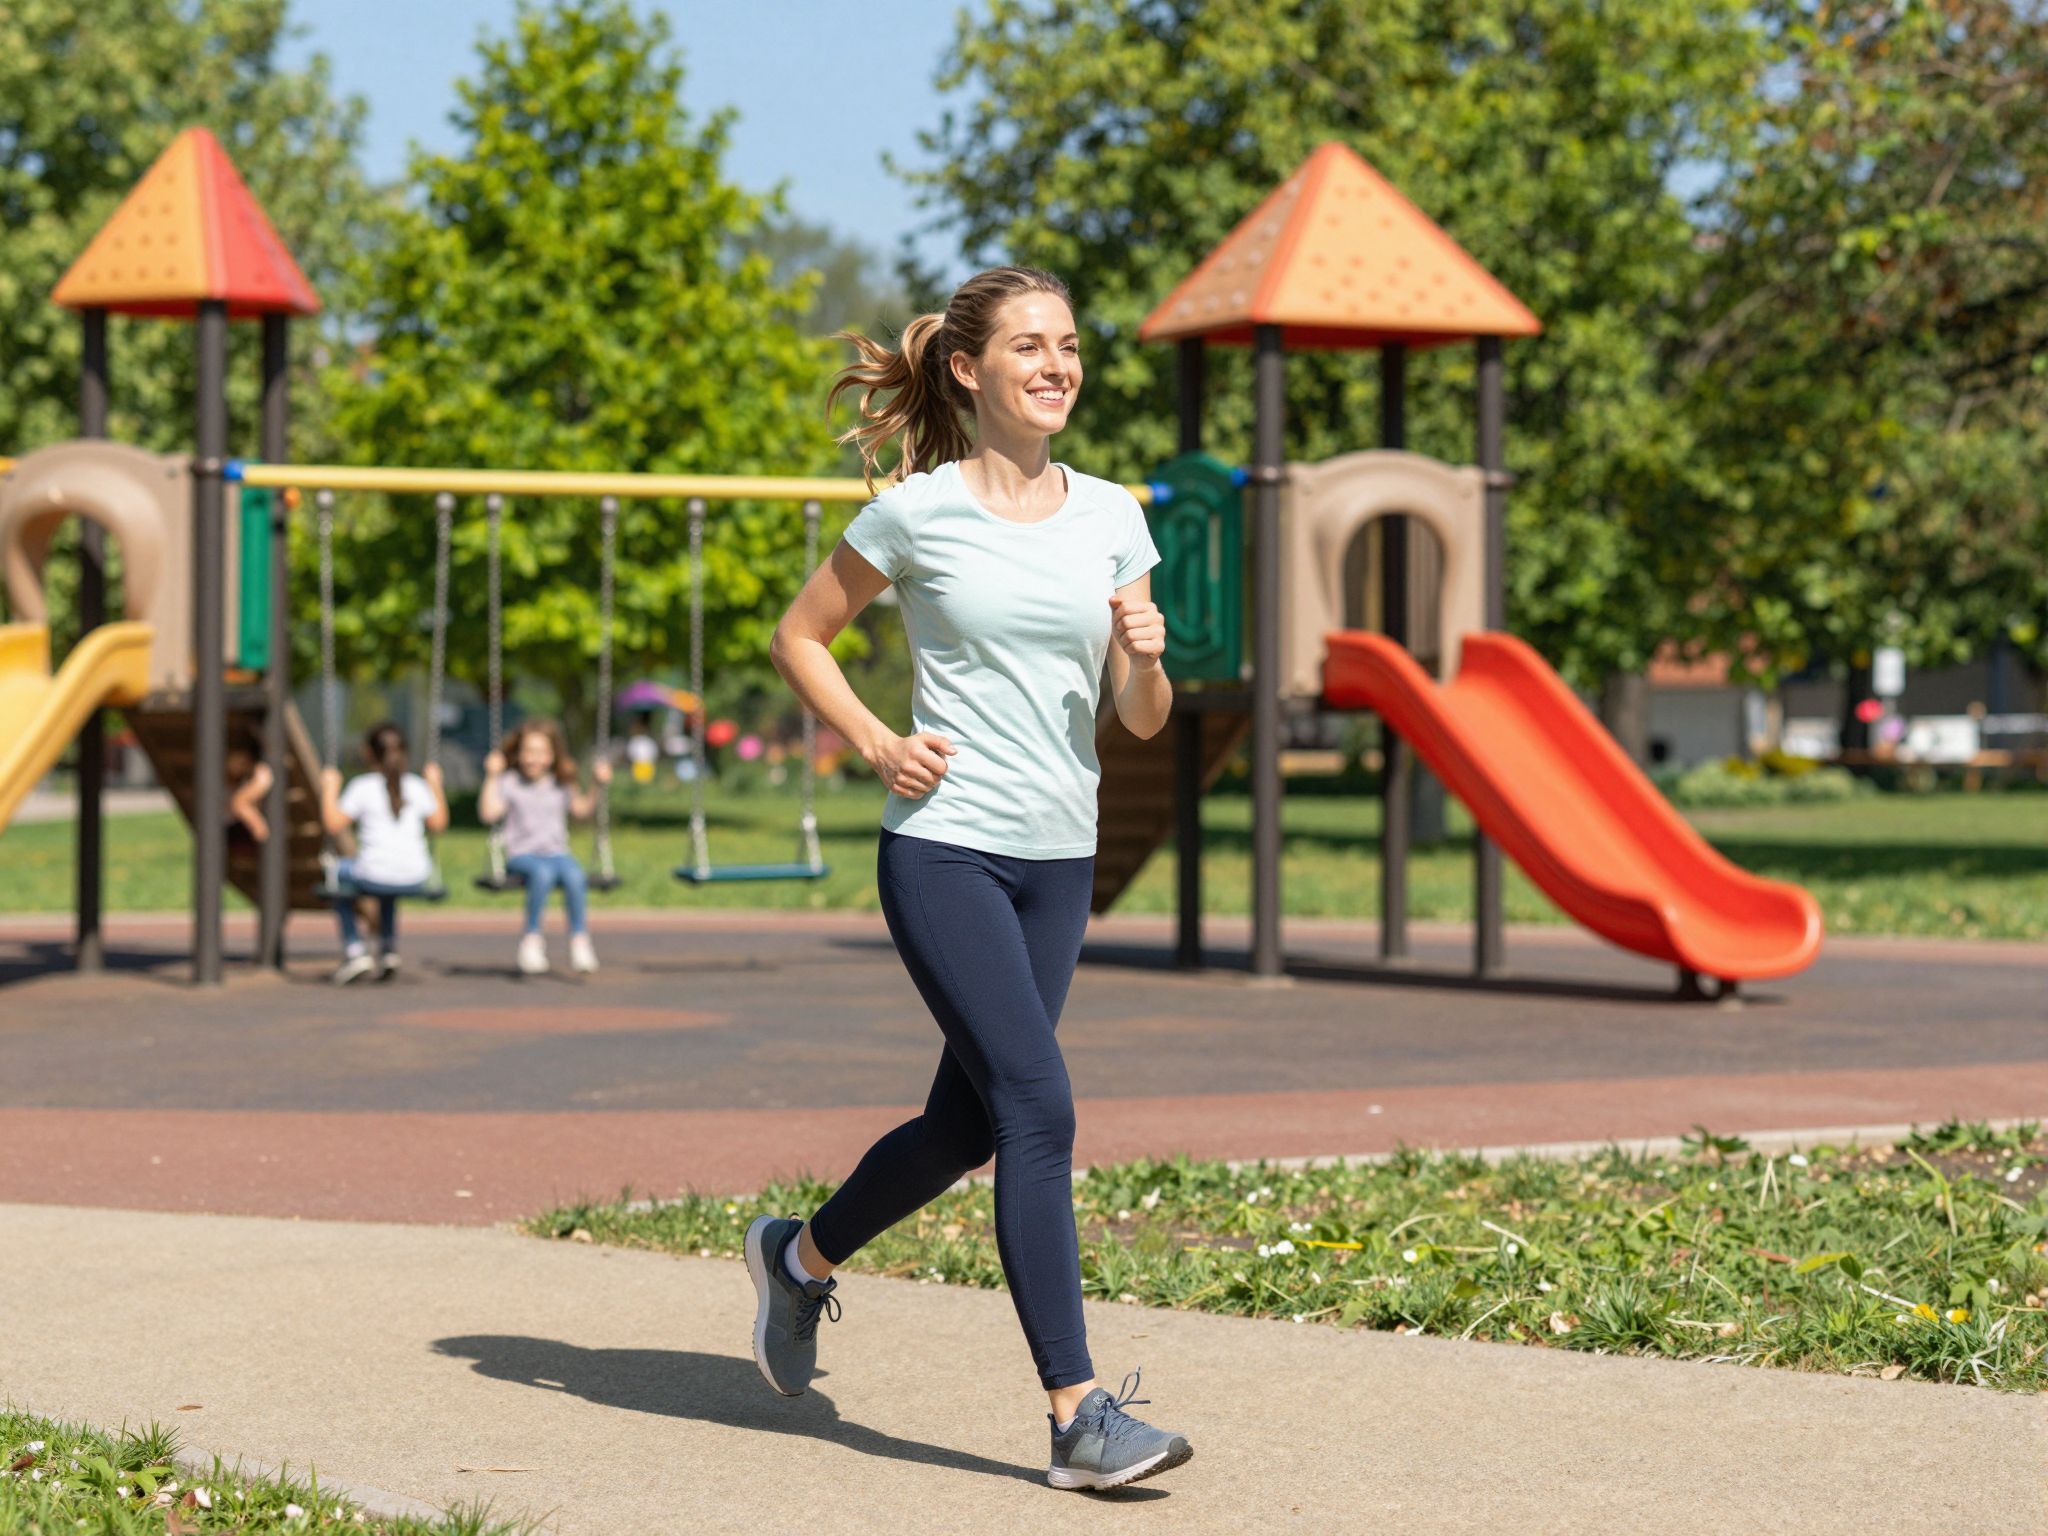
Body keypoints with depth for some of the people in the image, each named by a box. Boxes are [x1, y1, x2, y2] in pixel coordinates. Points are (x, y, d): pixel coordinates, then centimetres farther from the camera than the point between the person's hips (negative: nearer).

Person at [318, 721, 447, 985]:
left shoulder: (362, 787, -5)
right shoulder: (417, 786, 6)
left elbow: (334, 826, -7)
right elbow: (439, 824, 16)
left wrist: (329, 790, 5)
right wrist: (436, 785, 26)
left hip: (373, 877, -4)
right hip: (416, 879, 4)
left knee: (339, 872, 30)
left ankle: (354, 950, 21)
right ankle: (388, 949, 35)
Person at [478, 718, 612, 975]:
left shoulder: (561, 785, 15)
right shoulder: (509, 783, 5)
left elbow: (582, 810, 12)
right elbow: (489, 814, -7)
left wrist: (598, 786, 3)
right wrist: (491, 778, -10)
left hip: (557, 853, 3)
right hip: (522, 855, -3)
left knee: (574, 875, -32)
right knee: (542, 873, -38)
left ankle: (579, 939, -25)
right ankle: (532, 938, -26)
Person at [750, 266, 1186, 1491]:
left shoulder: (1111, 517, 8)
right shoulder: (919, 512, -3)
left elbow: (1143, 720, 10)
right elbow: (801, 636, 8)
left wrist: (1146, 659, -12)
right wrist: (876, 743, -6)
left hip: (1060, 862, 6)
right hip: (945, 851, -5)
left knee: (969, 1124, 13)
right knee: (1040, 1109, -16)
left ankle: (801, 1254, 41)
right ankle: (1080, 1414, -13)